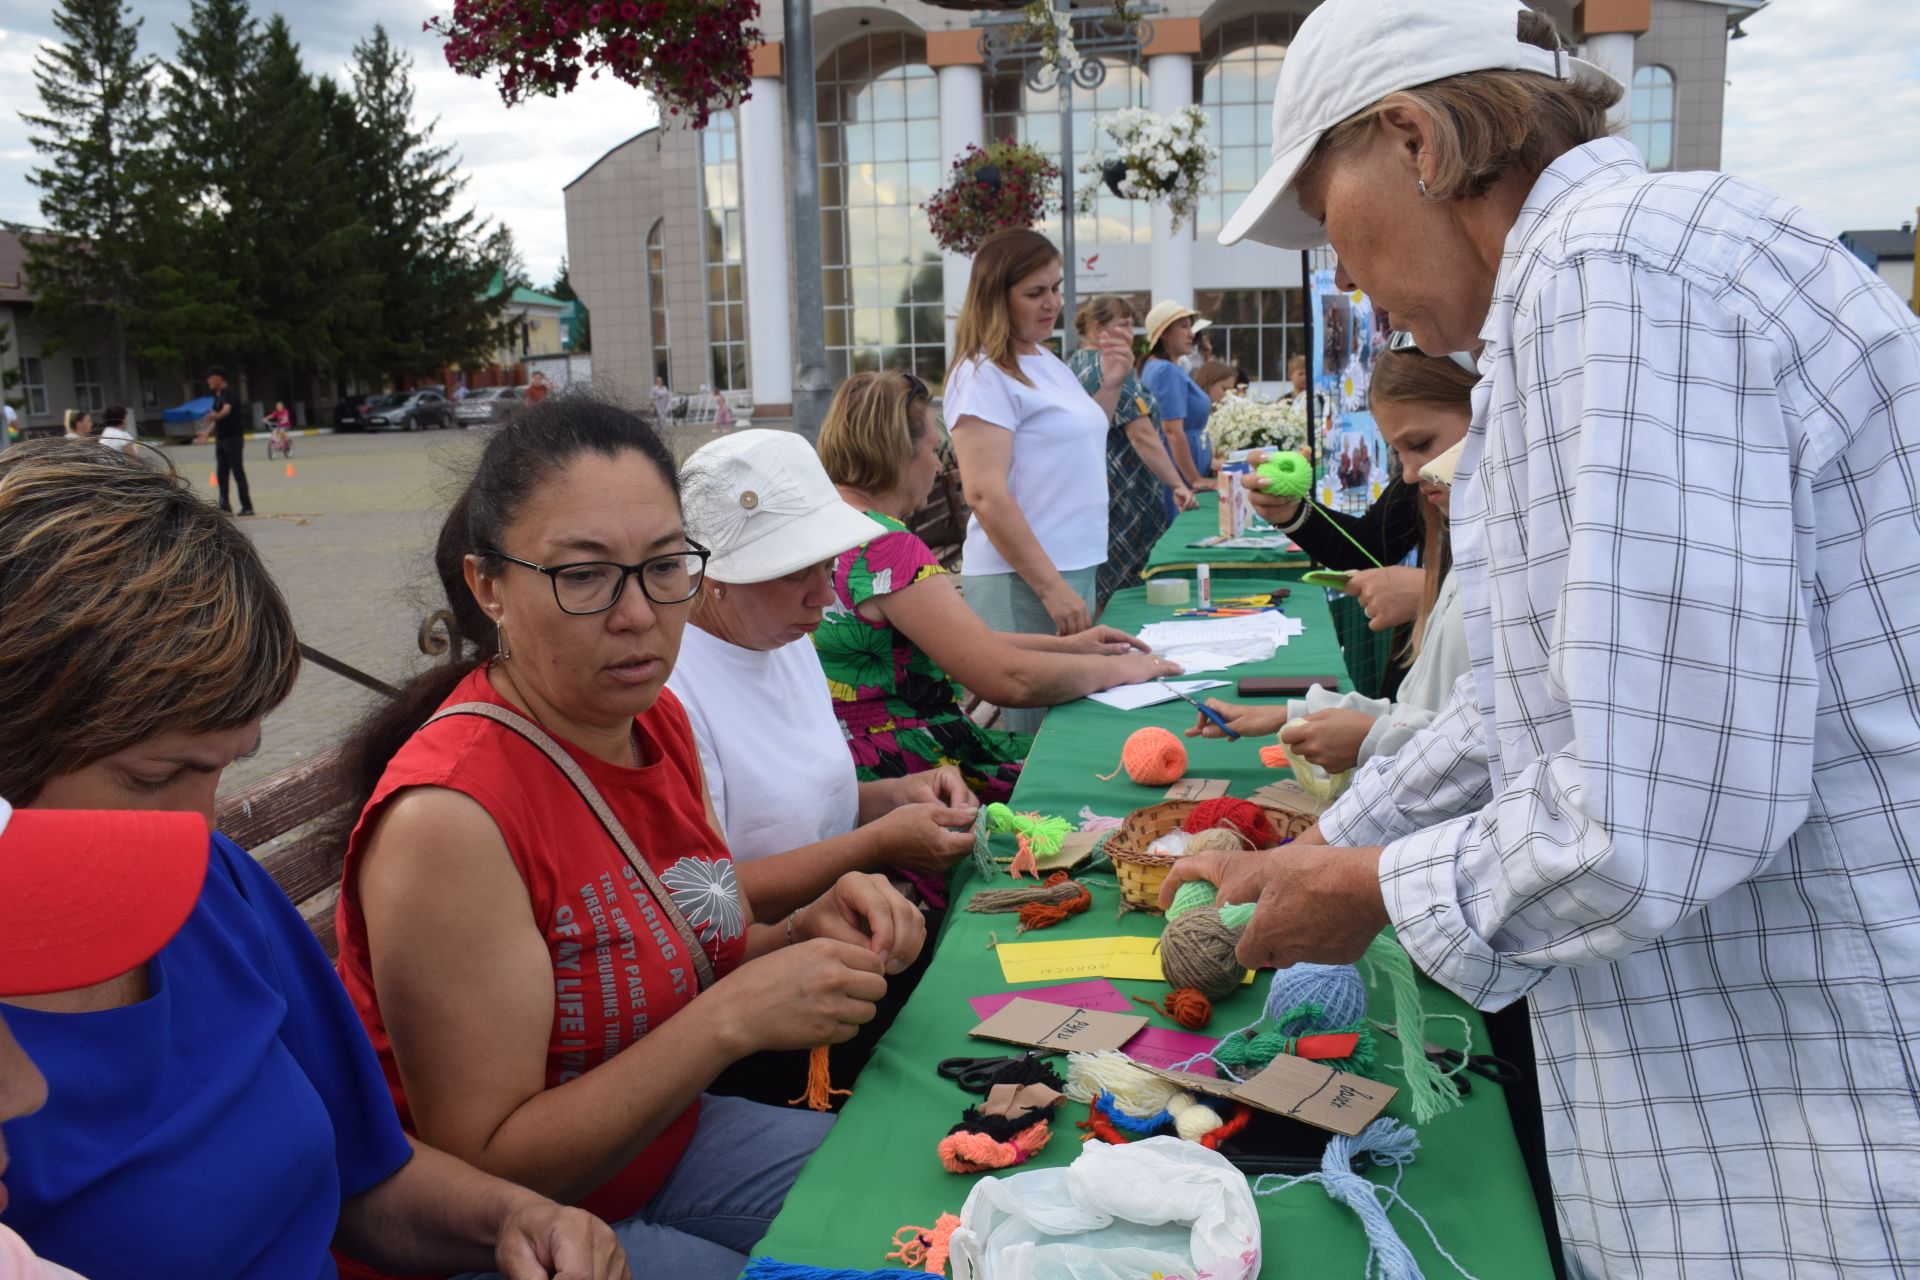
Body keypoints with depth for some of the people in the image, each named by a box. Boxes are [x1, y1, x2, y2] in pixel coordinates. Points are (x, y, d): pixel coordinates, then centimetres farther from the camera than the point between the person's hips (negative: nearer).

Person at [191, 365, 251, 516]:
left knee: (238, 473, -9)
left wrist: (216, 415, -52)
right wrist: (206, 434, 29)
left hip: (233, 437, -9)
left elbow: (227, 409, -33)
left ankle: (247, 506, -7)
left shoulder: (227, 394, -12)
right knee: (222, 473, 8)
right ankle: (225, 505, 12)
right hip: (221, 439, 9)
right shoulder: (217, 396, 17)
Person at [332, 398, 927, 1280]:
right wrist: (734, 1019, -31)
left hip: (659, 1141, 8)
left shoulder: (656, 718, -3)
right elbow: (483, 1170, -25)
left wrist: (809, 933, -12)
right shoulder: (448, 813, -28)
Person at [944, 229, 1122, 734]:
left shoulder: (1048, 362, 14)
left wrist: (1111, 386, 14)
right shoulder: (984, 375, -12)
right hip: (1023, 583, -9)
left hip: (1076, 570, 9)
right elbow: (987, 495, -19)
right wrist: (1052, 587, -21)